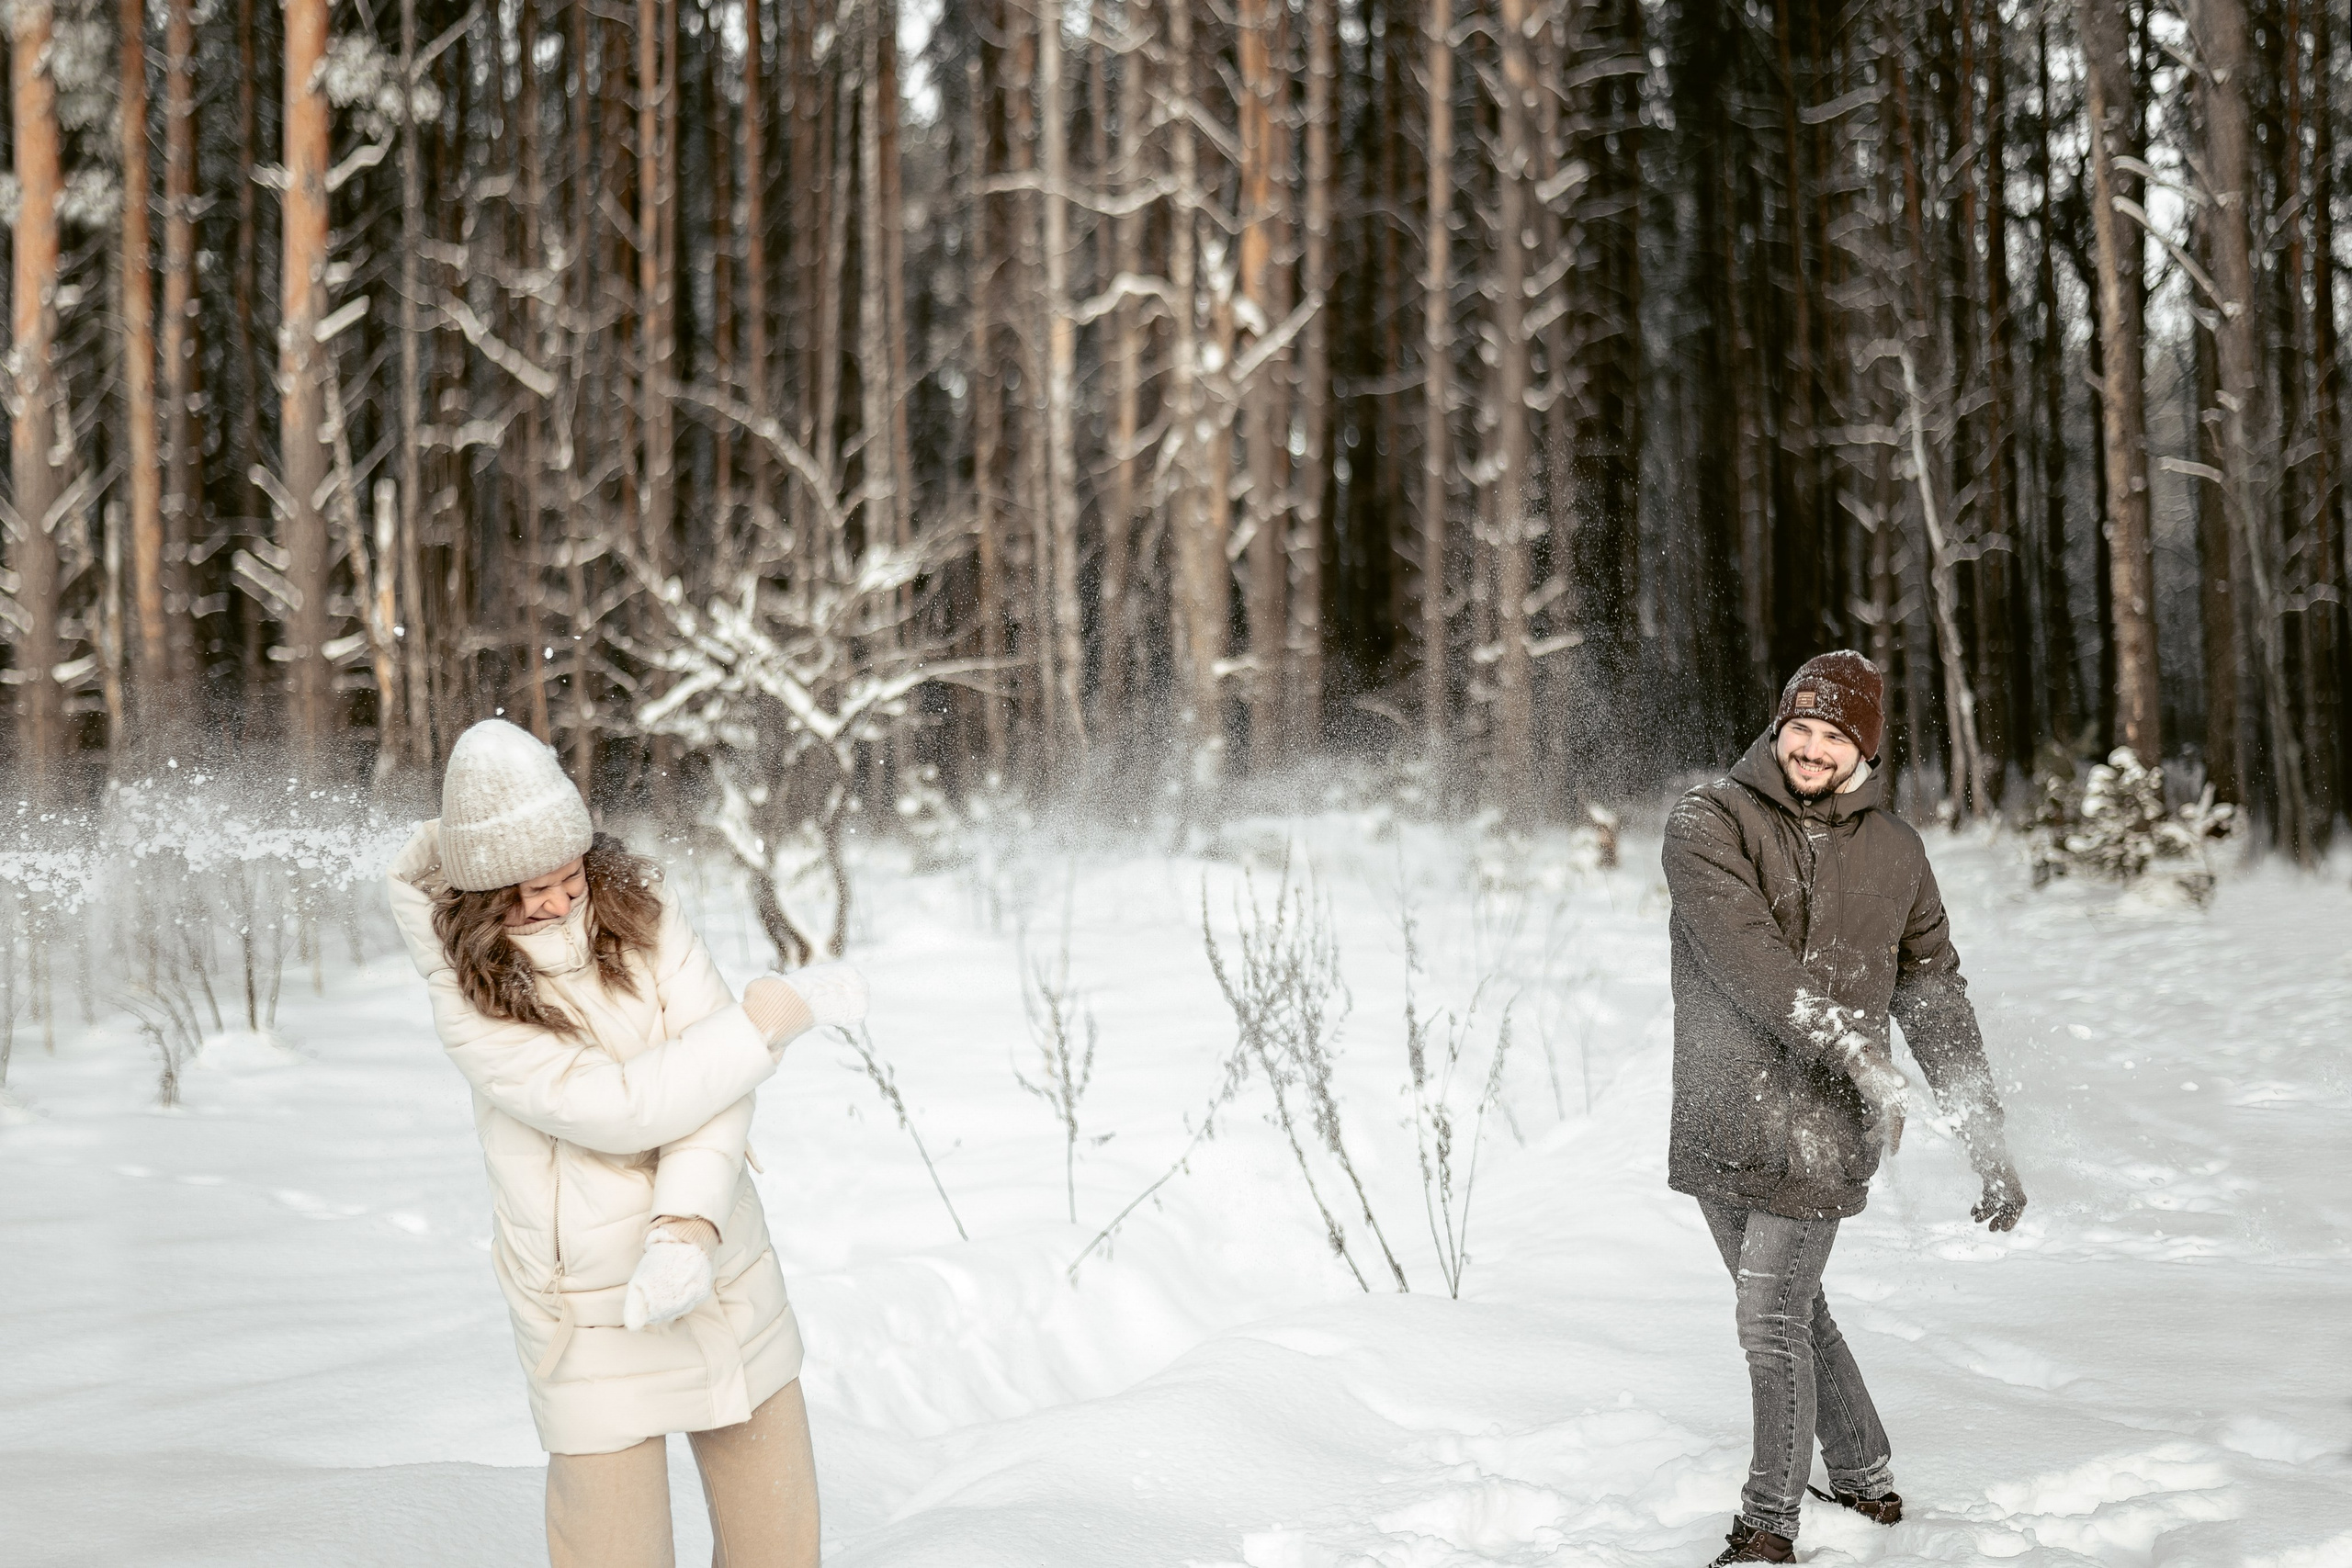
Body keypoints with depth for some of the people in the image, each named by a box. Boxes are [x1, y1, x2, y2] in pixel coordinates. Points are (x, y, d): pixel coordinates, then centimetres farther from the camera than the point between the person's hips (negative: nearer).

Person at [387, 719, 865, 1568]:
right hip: (589, 1299, -4)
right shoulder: (468, 992, -14)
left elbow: (721, 1085, -11)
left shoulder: (638, 907, -4)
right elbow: (612, 1109, -22)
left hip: (721, 1264, 4)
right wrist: (767, 1015, -19)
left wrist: (688, 1228, -26)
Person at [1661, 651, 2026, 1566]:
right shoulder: (1708, 823, -4)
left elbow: (1935, 998, 13)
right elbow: (1744, 952, -20)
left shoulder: (1892, 851, 5)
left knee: (1772, 1324, -6)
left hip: (1818, 1128, -1)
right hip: (1721, 1119, 1)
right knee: (1792, 1311, 14)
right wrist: (1859, 1053, -28)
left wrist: (1988, 1145, 10)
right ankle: (1866, 1487, 34)